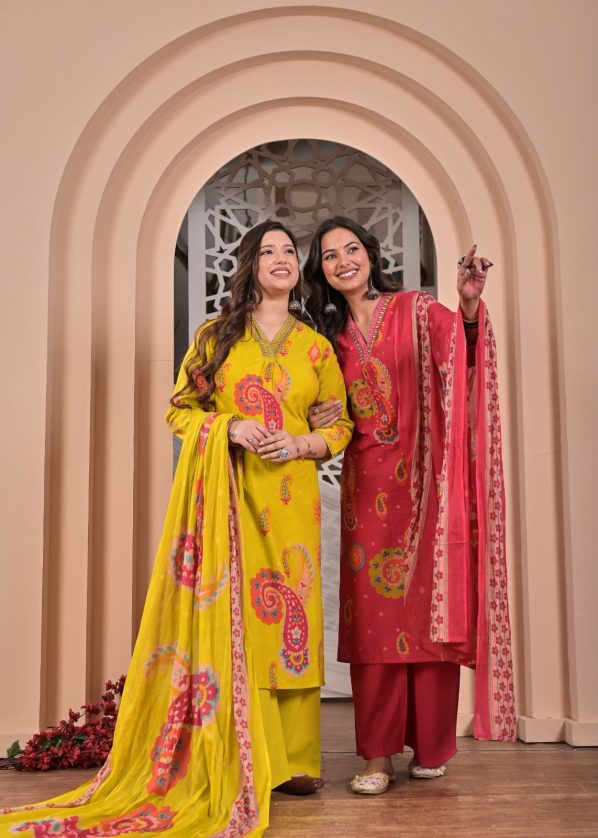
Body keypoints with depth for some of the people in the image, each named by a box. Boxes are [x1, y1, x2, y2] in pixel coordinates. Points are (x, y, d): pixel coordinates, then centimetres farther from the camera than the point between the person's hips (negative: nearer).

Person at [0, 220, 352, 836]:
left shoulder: (317, 347, 13)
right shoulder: (216, 336, 10)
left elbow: (340, 424, 13)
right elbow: (180, 408, 8)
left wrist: (299, 444, -6)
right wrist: (230, 428, -9)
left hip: (291, 500, 1)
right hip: (226, 496, -1)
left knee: (289, 611, -1)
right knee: (228, 613, -5)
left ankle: (291, 760, 9)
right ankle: (233, 761, 4)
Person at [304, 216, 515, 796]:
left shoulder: (416, 311, 1)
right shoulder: (332, 334, 13)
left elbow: (460, 348, -18)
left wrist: (469, 304, -37)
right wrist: (319, 424, -2)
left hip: (422, 482, -3)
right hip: (366, 488, 3)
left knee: (428, 610, 1)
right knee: (373, 616, 2)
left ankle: (430, 747, 15)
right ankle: (378, 754, 9)